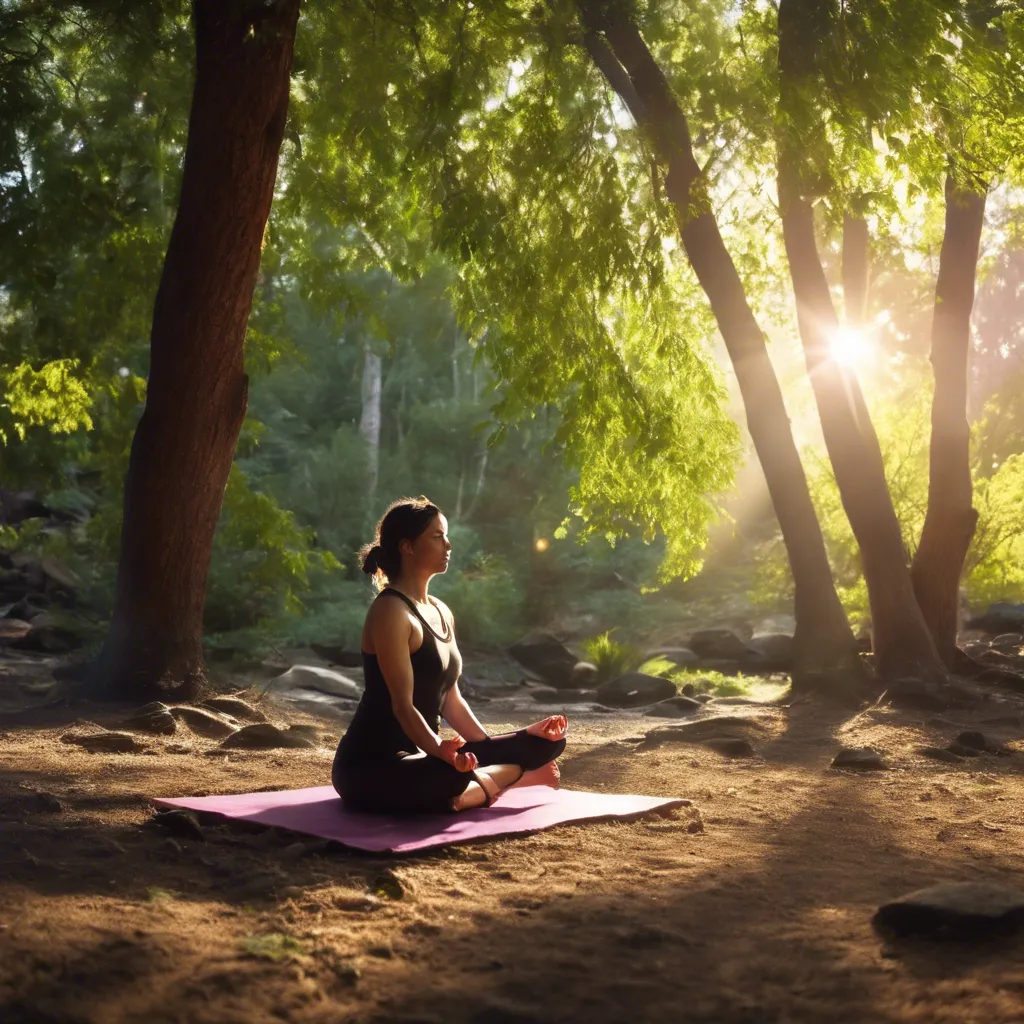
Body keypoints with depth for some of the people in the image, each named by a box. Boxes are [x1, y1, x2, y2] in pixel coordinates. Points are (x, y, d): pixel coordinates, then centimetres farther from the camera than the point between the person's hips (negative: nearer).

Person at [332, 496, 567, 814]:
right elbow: (402, 704, -23)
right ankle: (517, 776, -10)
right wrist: (441, 752, -37)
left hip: (419, 757, 8)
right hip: (371, 767, -8)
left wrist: (489, 746, 7)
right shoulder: (391, 611, -16)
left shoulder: (441, 613, 12)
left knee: (546, 742, 6)